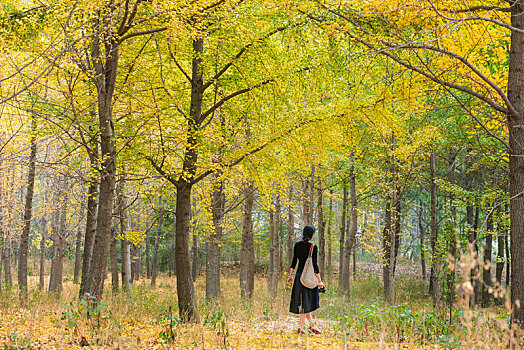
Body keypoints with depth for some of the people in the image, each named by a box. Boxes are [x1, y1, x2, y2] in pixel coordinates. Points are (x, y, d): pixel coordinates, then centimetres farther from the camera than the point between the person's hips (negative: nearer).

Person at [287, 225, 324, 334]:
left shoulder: (297, 245, 2)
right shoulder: (313, 247, -12)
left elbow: (294, 261, 5)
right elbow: (315, 265, -13)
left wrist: (290, 276, 13)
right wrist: (319, 280, -7)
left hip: (299, 274, 5)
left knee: (304, 301, 13)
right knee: (305, 301, 0)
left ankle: (312, 324, 16)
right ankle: (301, 327, -2)